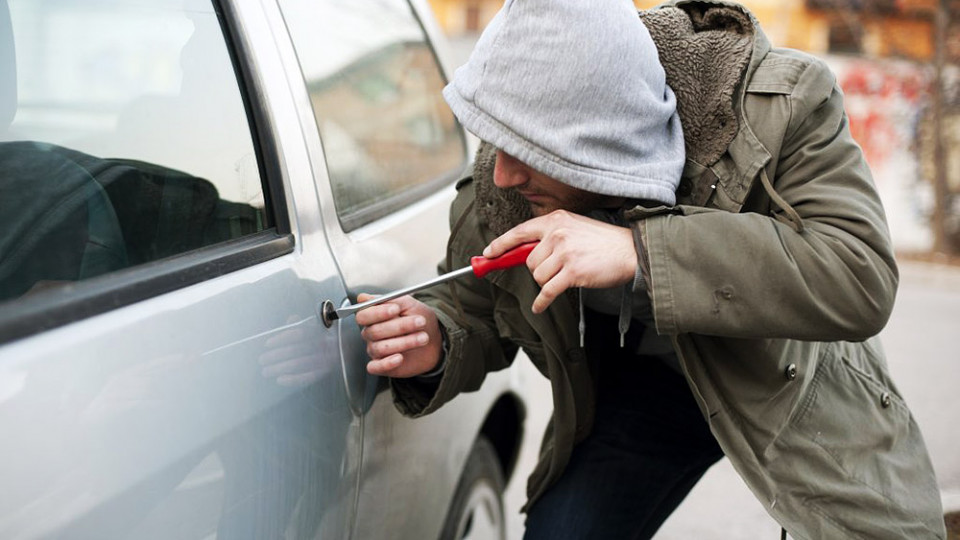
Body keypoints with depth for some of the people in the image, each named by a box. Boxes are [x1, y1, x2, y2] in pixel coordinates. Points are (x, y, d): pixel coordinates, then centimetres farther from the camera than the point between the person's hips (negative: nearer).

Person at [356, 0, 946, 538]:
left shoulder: (783, 103, -32)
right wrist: (434, 348, -31)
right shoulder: (497, 189, -22)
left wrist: (639, 253, -48)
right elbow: (471, 310, -4)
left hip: (795, 383, -1)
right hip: (640, 383, 2)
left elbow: (862, 277, -41)